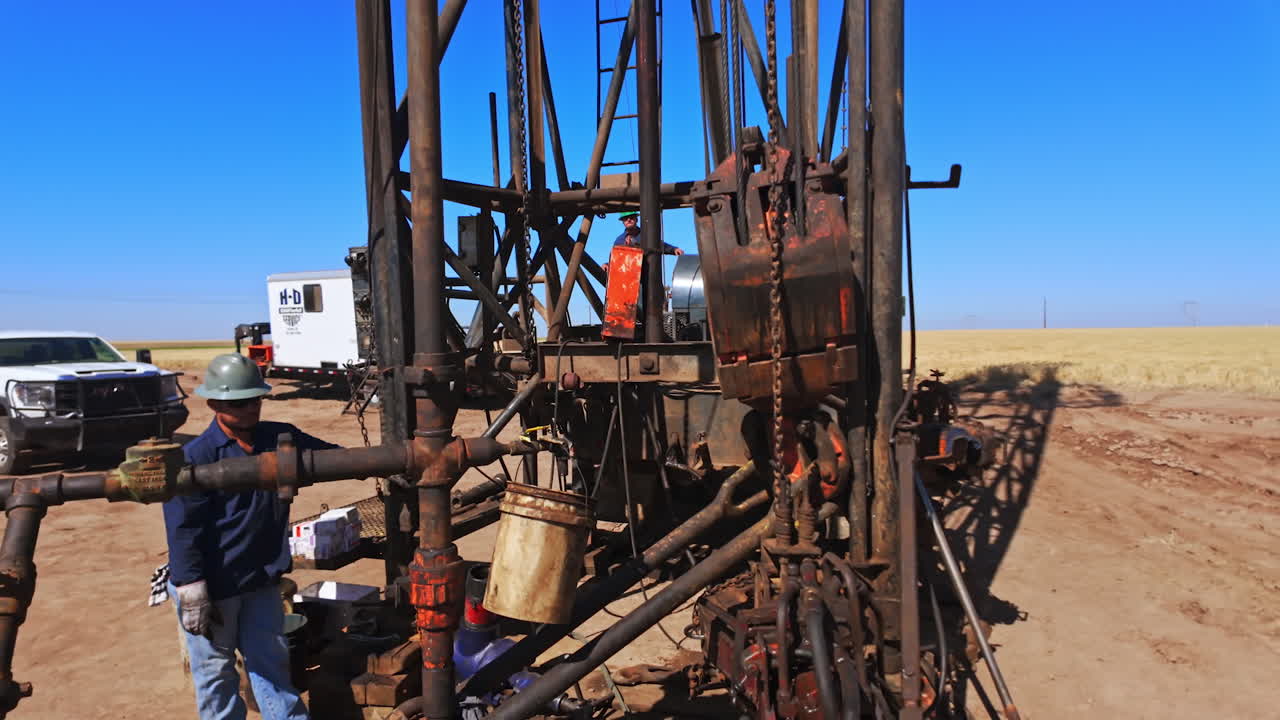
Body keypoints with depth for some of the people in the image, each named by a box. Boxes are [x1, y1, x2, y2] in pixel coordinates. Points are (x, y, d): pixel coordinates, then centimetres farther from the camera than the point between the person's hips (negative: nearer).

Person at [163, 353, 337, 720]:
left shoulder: (280, 438, -1)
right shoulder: (195, 457, -17)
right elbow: (183, 532, -16)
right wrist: (193, 594, -17)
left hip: (261, 580, 5)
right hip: (213, 586, -5)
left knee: (271, 662, 16)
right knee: (216, 672, 12)